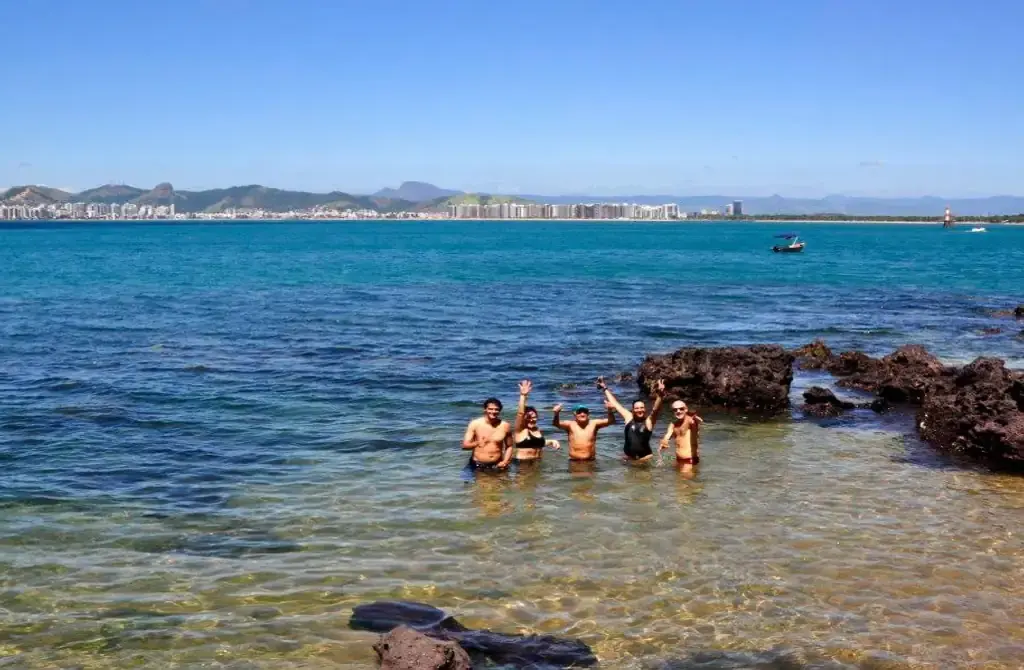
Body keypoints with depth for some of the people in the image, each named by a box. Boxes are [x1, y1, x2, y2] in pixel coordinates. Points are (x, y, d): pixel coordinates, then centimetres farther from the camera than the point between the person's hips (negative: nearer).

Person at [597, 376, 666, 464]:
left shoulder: (649, 421, -4)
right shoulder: (629, 417, 4)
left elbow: (656, 409, -22)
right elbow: (615, 403, 12)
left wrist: (660, 395, -41)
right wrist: (605, 388, 19)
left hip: (645, 458, -3)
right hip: (628, 457, 3)